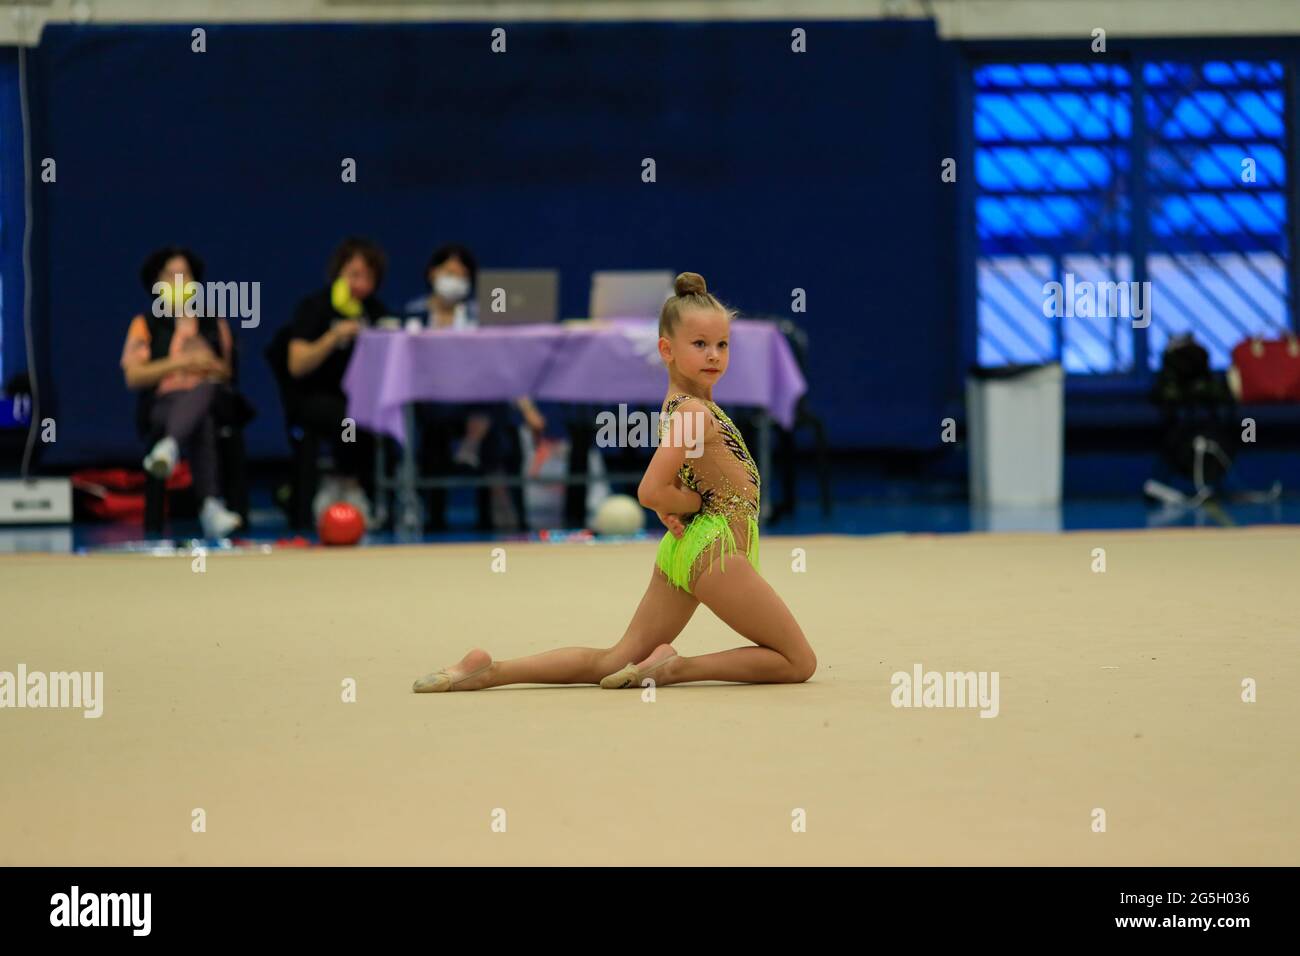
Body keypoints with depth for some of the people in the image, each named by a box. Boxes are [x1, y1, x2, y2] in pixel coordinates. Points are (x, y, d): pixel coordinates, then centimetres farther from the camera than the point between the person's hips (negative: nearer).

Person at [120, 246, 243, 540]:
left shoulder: (215, 323, 20)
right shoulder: (145, 325, 12)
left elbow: (226, 374, 23)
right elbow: (133, 376, 0)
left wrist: (211, 365, -1)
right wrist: (180, 363, -9)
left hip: (211, 402, 2)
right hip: (164, 403, -2)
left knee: (204, 389, -39)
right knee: (201, 423, -40)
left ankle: (168, 448, -64)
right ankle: (211, 505, -58)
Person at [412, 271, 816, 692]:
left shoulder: (678, 403, 11)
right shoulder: (695, 412, -17)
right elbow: (651, 492, -24)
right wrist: (703, 502, -8)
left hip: (681, 548, 9)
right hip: (718, 547, -9)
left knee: (613, 662, 11)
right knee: (800, 662, 1)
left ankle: (490, 670, 1)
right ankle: (677, 667, -8)